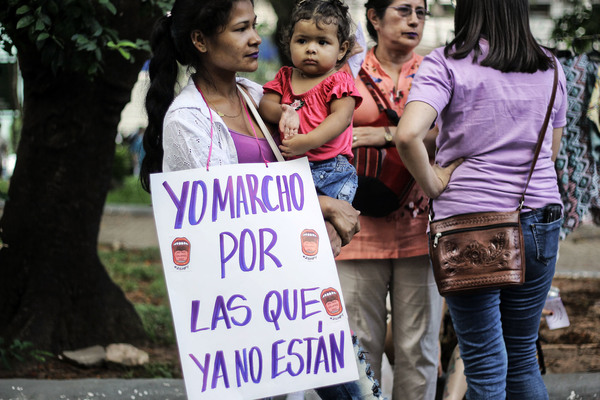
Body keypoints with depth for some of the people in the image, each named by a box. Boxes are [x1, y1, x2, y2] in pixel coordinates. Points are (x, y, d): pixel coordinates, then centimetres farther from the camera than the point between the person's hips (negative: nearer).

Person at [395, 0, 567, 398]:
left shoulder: (446, 64, -7)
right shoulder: (550, 67, 9)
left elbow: (408, 135, -20)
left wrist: (433, 185, -7)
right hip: (539, 219, 4)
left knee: (485, 365, 1)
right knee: (523, 358, 15)